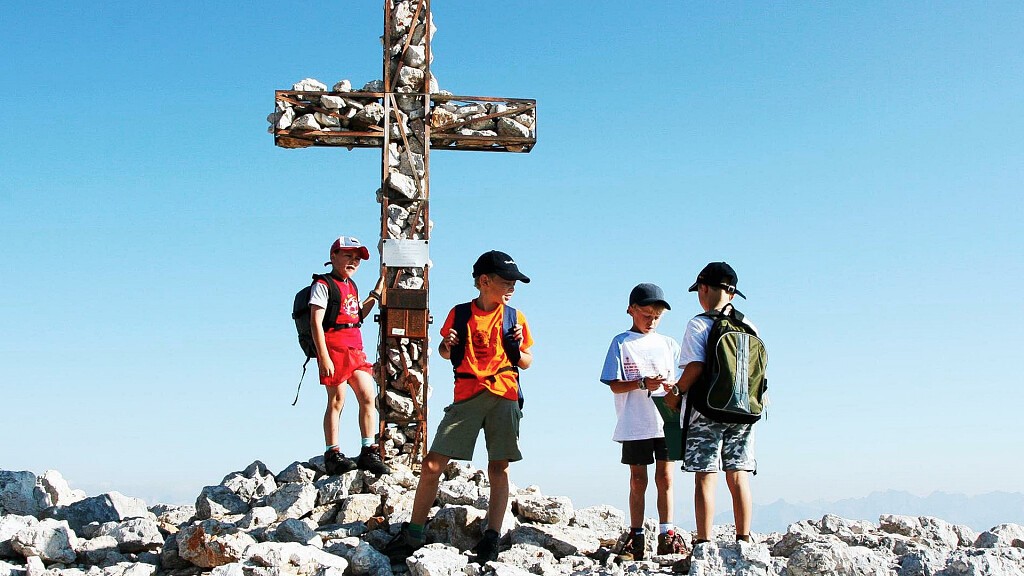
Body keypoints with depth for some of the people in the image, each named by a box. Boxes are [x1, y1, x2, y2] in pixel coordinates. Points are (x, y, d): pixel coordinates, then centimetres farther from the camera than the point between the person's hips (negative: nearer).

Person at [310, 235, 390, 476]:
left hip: (355, 349, 8)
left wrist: (377, 291, 23)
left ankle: (368, 453, 6)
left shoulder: (351, 286, 19)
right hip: (333, 349, -8)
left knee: (368, 397, 1)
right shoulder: (323, 285, -5)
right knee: (337, 401, -4)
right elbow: (316, 322, -11)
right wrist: (324, 357, -18)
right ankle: (332, 454, 5)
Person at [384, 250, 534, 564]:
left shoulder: (515, 318, 10)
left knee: (499, 468, -2)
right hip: (467, 395, 0)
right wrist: (448, 345, -1)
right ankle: (413, 534, 5)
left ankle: (491, 537, 1)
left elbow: (527, 362, 16)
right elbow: (445, 352, 22)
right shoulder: (460, 314, 9)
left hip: (504, 396, 0)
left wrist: (516, 350, -6)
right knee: (432, 464, -5)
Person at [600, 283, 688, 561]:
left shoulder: (668, 344, 12)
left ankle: (667, 534, 4)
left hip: (666, 421, 2)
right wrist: (642, 384, -18)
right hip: (635, 424, -2)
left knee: (665, 476, 0)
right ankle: (636, 537, 10)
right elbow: (615, 385, -3)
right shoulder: (622, 343, 3)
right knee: (638, 480, 4)